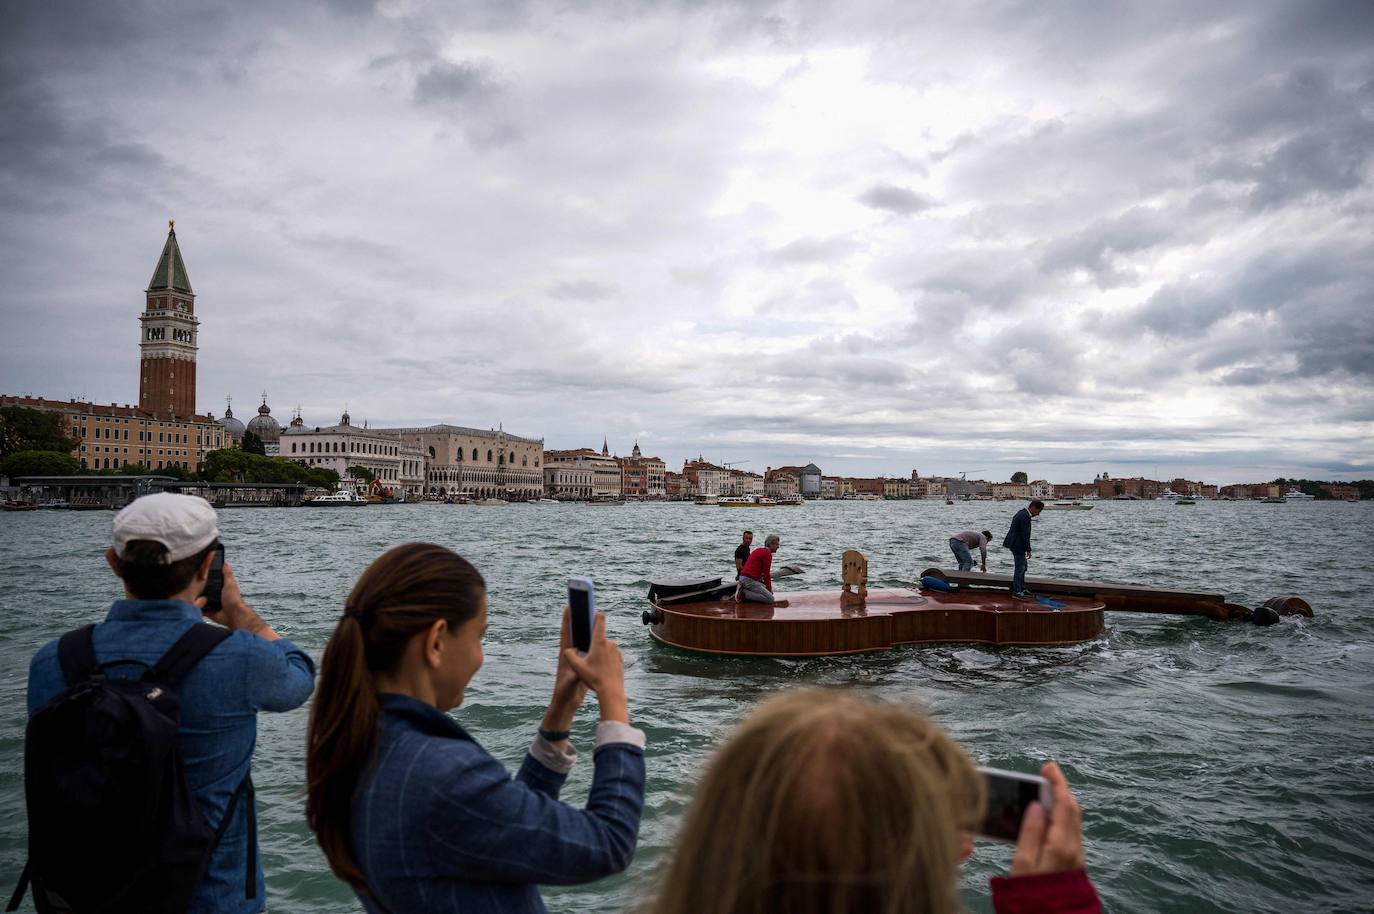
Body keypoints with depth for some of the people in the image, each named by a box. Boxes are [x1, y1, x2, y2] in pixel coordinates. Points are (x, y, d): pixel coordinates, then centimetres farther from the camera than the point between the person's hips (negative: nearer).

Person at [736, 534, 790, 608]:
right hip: (750, 580, -10)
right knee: (770, 598, -13)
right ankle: (744, 593, -13)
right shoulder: (767, 554, -10)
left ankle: (743, 590, 7)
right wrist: (769, 590, 1)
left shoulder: (759, 550, 22)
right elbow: (766, 574, -9)